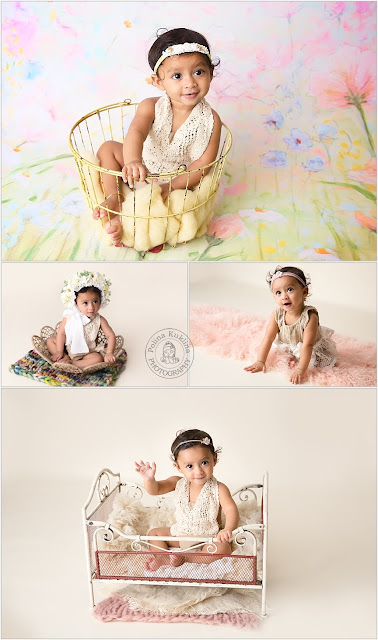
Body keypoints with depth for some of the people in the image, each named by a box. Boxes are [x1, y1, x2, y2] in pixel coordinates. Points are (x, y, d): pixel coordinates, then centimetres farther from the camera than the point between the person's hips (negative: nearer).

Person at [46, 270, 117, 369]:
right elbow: (61, 333, -6)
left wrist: (109, 353, -24)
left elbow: (111, 335, -13)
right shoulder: (69, 316, -11)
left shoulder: (99, 320, -13)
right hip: (68, 349, 3)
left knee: (99, 358, -30)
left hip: (87, 353, -2)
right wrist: (59, 352, -9)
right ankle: (66, 358, -18)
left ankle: (71, 364, -31)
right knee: (50, 341, -2)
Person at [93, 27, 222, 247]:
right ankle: (115, 197, -12)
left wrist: (171, 186, -31)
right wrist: (132, 161, -57)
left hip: (180, 182, -2)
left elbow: (203, 164, -20)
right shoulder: (151, 107, -15)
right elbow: (136, 132, -34)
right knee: (108, 148, -5)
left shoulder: (210, 120, -17)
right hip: (143, 171, 2)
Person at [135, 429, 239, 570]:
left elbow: (231, 510, -28)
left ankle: (183, 558, -23)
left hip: (208, 536, -4)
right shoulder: (178, 483, -10)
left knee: (223, 549, -31)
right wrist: (149, 479, -38)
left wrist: (228, 529, -50)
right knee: (154, 533, 3)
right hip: (180, 533, 4)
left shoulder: (218, 489, -20)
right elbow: (154, 489, -14)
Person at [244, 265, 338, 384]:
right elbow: (268, 339, -15)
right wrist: (260, 362, -19)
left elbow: (307, 345, -36)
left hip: (315, 349, -3)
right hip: (291, 348, 4)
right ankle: (294, 358, -3)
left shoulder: (310, 316, -34)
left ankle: (295, 361, -7)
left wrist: (300, 369, -41)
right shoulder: (277, 315, -22)